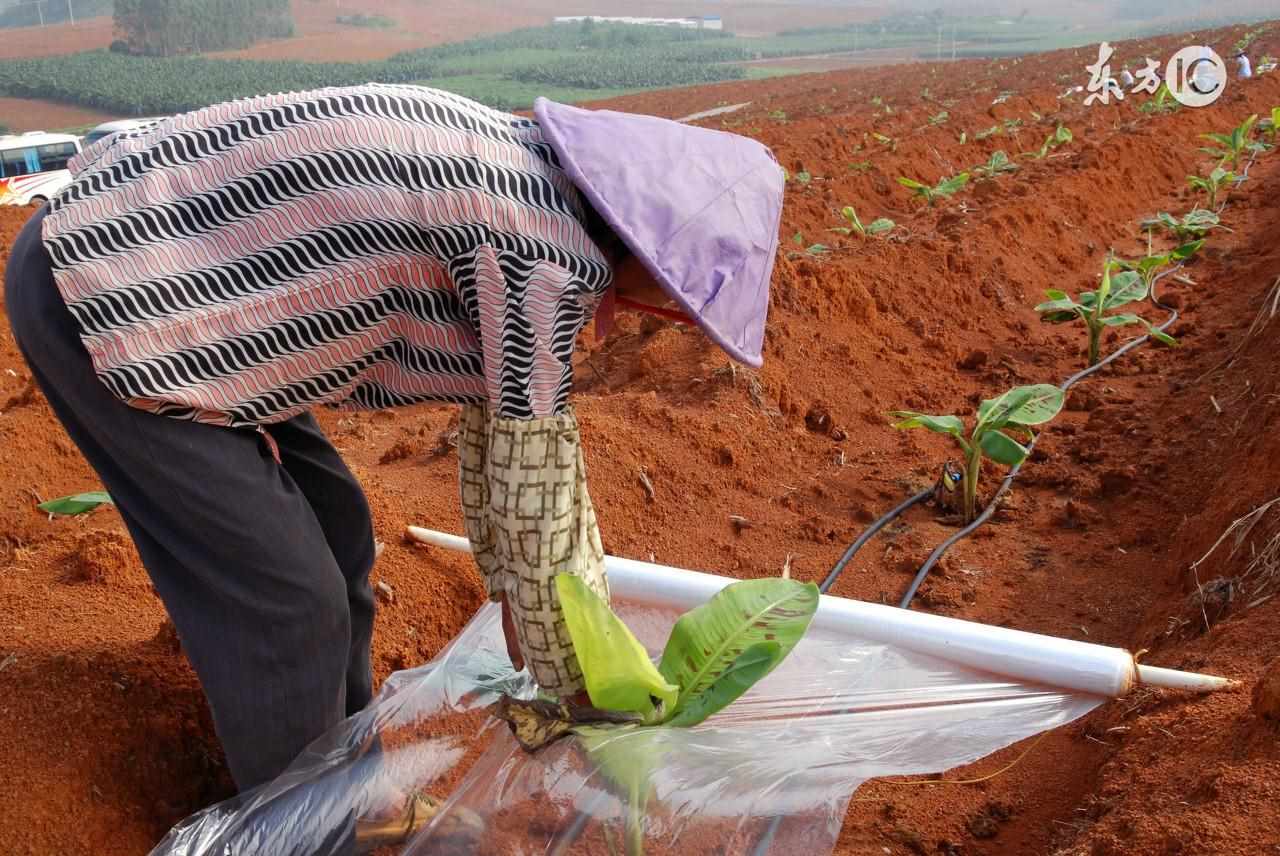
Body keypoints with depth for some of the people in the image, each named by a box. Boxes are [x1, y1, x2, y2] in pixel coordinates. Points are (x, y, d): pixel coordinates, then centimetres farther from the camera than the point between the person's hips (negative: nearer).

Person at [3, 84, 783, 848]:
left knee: (333, 532, 16)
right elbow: (536, 503, -15)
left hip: (135, 257, 10)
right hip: (98, 291, -10)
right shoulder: (547, 254, -23)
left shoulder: (535, 187, 7)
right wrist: (581, 696, 0)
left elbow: (510, 417, 15)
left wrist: (513, 588, 22)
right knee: (284, 597, -4)